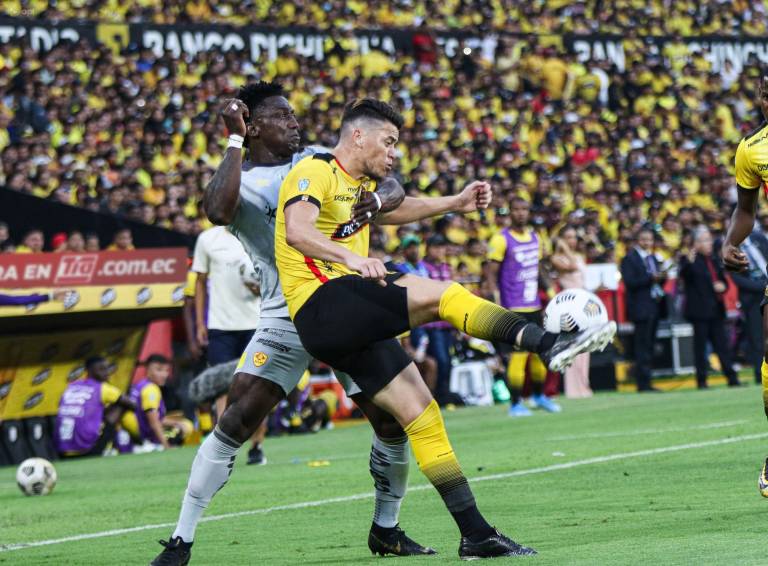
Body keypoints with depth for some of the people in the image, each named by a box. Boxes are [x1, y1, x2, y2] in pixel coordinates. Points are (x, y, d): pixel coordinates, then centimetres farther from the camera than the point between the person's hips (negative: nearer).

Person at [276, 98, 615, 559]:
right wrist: (350, 257, -42)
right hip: (322, 307, -9)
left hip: (354, 323, 9)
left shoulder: (358, 185, 22)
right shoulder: (315, 173, -7)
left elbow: (391, 209, 44)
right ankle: (549, 344, -28)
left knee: (420, 413, 2)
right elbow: (297, 231, -26)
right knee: (439, 294, -22)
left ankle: (476, 533, 2)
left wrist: (456, 202, 34)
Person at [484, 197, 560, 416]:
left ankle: (539, 396, 30)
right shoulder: (502, 240, -9)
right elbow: (491, 273, -11)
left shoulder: (534, 237, 12)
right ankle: (515, 404, -2)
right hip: (514, 309, -7)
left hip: (534, 306, 7)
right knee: (519, 355, -10)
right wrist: (495, 300, -20)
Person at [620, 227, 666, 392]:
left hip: (654, 306, 8)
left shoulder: (653, 258, 19)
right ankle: (643, 383, -8)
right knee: (643, 346, -8)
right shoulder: (630, 259, -5)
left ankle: (645, 381, 11)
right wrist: (651, 278, -22)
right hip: (641, 308, -8)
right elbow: (630, 282, -16)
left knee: (649, 346, 8)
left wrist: (661, 277, -3)